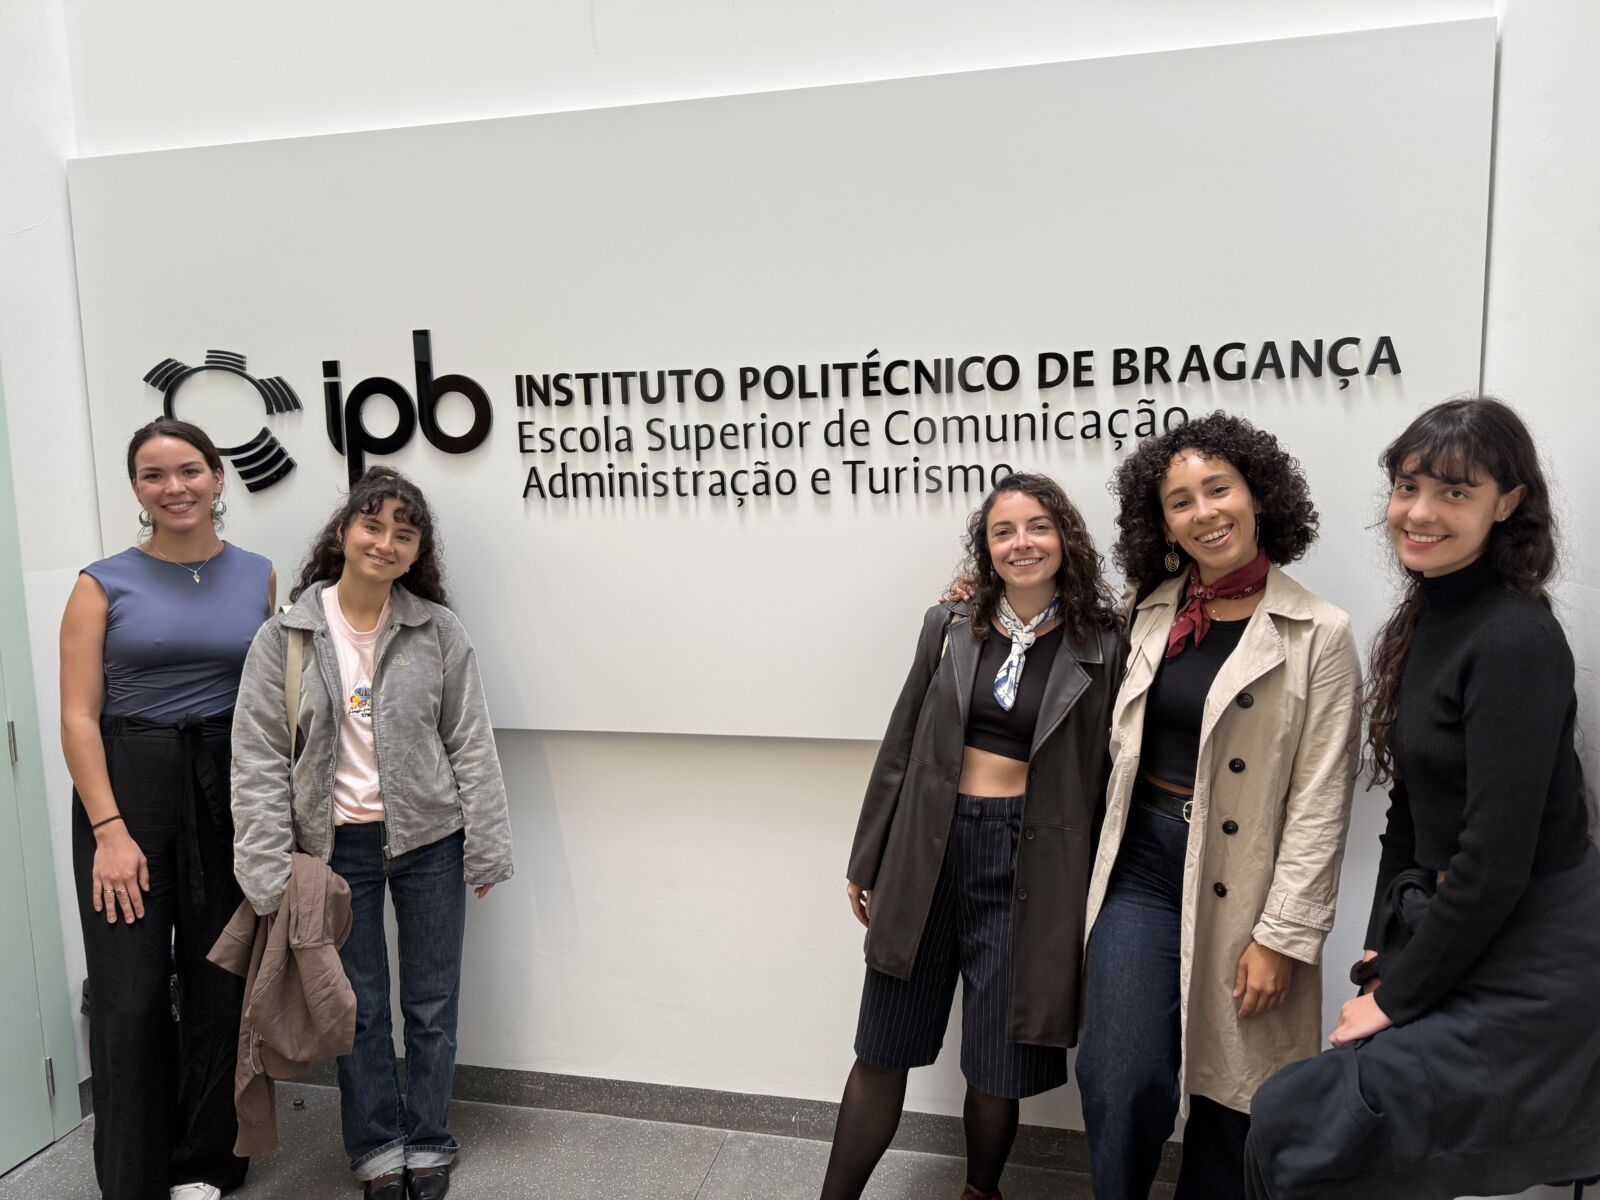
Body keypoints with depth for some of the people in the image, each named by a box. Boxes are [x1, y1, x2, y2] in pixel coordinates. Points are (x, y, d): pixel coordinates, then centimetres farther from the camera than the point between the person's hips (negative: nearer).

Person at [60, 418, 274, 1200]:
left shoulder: (258, 577, 5)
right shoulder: (104, 584, -1)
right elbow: (78, 716, -5)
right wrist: (110, 831, -12)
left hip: (231, 790, 2)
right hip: (128, 785, -2)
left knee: (219, 982, 10)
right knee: (132, 992, 2)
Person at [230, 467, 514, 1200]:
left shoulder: (438, 631, -4)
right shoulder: (284, 637, -5)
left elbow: (471, 746, -2)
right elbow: (258, 759, -5)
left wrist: (487, 848, -4)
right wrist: (268, 874, -9)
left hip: (429, 839, 0)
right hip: (336, 845, 0)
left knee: (432, 1002, 13)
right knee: (358, 1007, 14)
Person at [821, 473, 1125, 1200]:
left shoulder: (1099, 647, -3)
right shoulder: (949, 628, 3)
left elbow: (1101, 778, -1)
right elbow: (899, 750, 7)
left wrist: (1093, 897, -1)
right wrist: (866, 864, 10)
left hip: (1027, 862, -2)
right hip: (928, 847, 2)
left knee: (997, 1064, 11)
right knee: (882, 1051, 11)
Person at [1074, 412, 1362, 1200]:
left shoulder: (1318, 635, -8)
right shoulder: (1152, 612, 5)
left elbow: (1319, 803, -9)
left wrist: (1281, 938, -11)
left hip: (1239, 887, -3)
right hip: (1141, 869, 3)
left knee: (1228, 1091, 11)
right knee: (1121, 1081, -2)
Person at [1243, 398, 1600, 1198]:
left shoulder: (1515, 639, -20)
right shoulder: (1426, 622, 6)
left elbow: (1496, 860, -22)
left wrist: (1396, 998, -12)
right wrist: (1383, 955, 5)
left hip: (1530, 966, -8)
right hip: (1453, 942, 8)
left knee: (1299, 1127, -11)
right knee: (1291, 1115, 7)